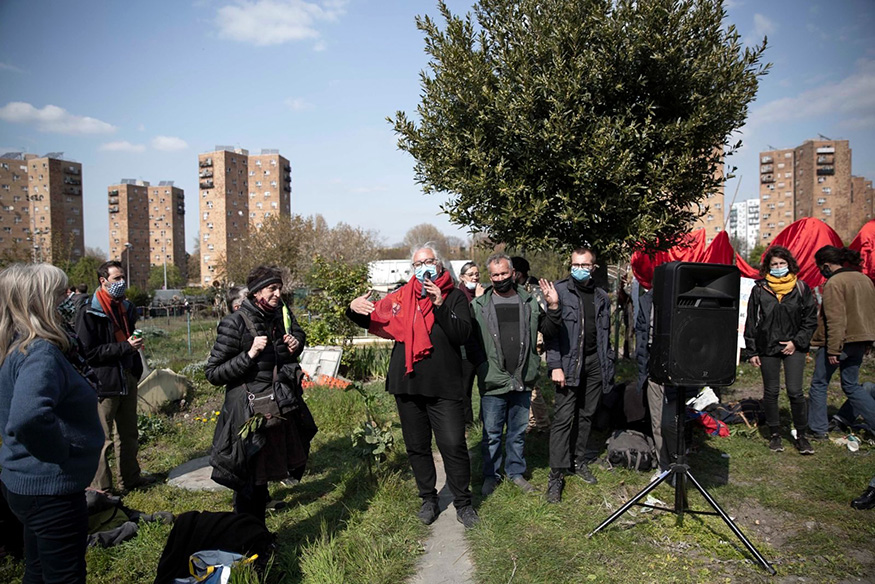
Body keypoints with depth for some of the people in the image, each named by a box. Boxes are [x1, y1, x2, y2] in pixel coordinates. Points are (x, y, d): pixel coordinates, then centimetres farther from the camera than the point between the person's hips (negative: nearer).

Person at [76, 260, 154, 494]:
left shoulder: (127, 308, 12)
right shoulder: (89, 313, -12)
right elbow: (89, 352, -17)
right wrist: (125, 347, -21)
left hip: (127, 380, 8)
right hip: (104, 384, -7)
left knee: (128, 434, 17)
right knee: (103, 438, -1)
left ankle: (130, 477, 29)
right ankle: (99, 488, 11)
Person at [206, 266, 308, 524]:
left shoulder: (282, 316, 3)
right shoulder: (235, 323, -14)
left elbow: (299, 333, 25)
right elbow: (213, 373, -13)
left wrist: (296, 342, 2)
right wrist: (250, 355, -24)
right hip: (249, 412, -6)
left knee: (263, 472, 18)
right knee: (250, 479, 0)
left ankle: (258, 530, 38)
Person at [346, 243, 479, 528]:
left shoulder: (454, 297, -1)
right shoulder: (402, 296, 7)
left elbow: (462, 333, -15)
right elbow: (374, 319, 15)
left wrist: (439, 305, -23)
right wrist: (355, 309, -6)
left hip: (444, 387, -4)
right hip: (407, 385, 4)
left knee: (453, 445, -2)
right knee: (417, 447, 14)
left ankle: (463, 503, 18)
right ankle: (429, 499, 32)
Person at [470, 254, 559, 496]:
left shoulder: (529, 301, 7)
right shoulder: (479, 305, -2)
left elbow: (549, 331, 8)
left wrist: (553, 307, -6)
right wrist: (480, 364, -16)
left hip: (523, 381, 3)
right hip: (493, 382, -2)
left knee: (518, 431, 17)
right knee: (492, 433, 9)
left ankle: (516, 472, 34)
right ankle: (491, 475, 27)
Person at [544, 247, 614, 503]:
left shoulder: (601, 297, 12)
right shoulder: (560, 290, -4)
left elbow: (605, 334, 16)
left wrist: (608, 365, 10)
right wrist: (555, 365, -15)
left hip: (594, 362, 5)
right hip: (568, 363, -5)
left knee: (586, 415, 12)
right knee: (563, 417, -6)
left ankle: (578, 460, 27)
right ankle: (556, 474, 0)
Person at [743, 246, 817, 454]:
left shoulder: (801, 288, 3)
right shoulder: (759, 290, 2)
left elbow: (810, 320, 6)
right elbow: (751, 322, 4)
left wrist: (797, 342, -5)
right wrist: (751, 351, 1)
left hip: (794, 348, 0)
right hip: (767, 348, 1)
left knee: (795, 392, -4)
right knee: (771, 392, 8)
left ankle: (801, 435, 12)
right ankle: (775, 434, 21)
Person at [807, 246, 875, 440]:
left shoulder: (834, 282, -16)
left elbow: (835, 319, -20)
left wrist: (833, 349, -18)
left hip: (839, 342, -8)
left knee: (819, 384, 7)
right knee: (852, 386, 18)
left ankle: (818, 429, 13)